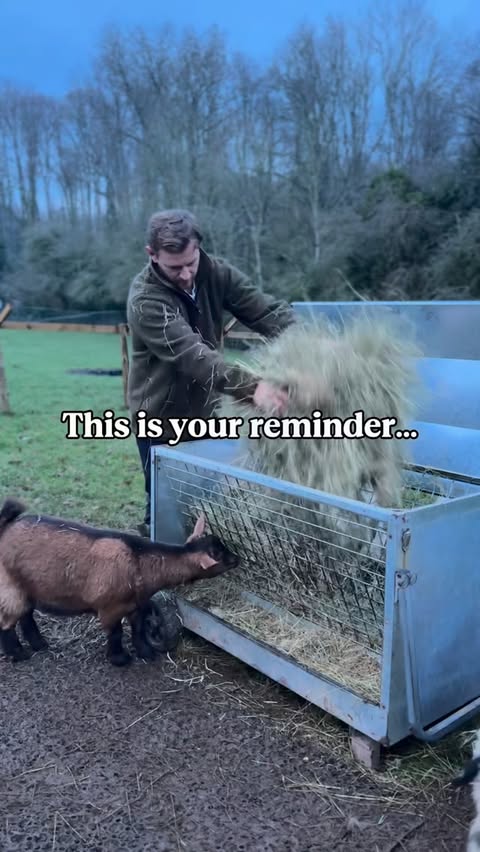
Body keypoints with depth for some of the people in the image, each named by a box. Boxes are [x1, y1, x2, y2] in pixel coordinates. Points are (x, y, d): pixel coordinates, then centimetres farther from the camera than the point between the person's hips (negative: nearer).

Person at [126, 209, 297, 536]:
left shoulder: (216, 272, -8)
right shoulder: (144, 300, -23)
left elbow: (269, 311, -16)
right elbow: (192, 355, -35)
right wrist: (252, 386, -47)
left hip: (204, 409, 5)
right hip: (161, 416, -5)